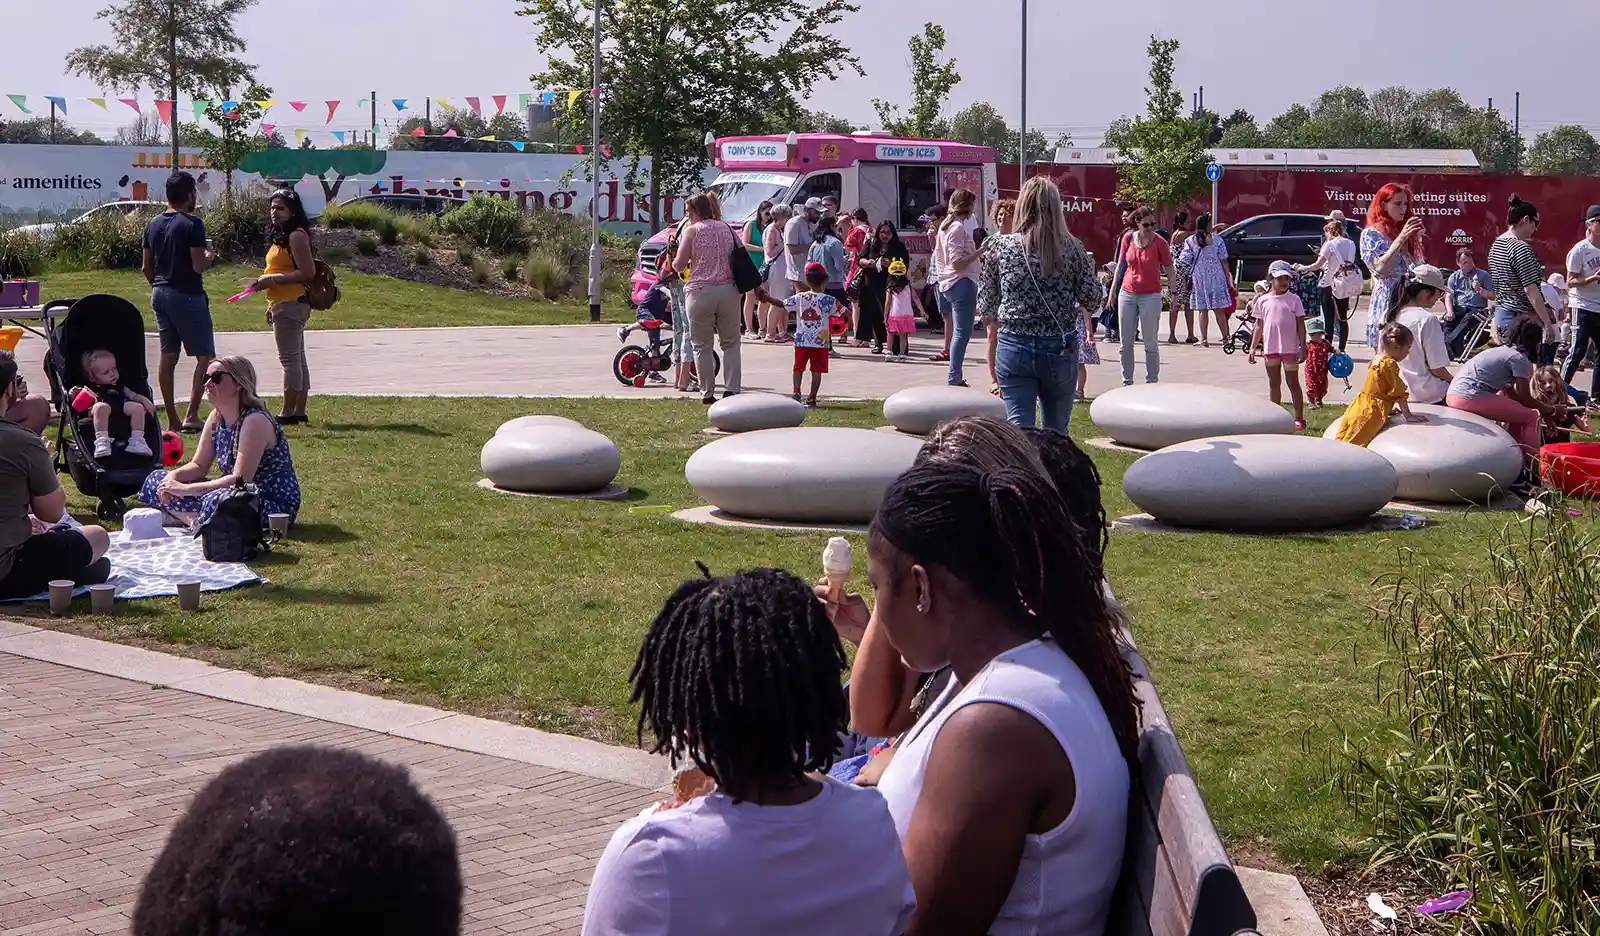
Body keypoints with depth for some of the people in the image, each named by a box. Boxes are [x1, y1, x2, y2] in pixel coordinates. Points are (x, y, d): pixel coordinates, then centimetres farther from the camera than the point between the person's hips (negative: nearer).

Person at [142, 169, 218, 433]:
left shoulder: (153, 225, 10)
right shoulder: (192, 224, -13)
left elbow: (146, 267, 13)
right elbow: (198, 266, -19)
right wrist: (210, 256, 1)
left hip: (160, 294, 8)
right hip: (187, 295, -8)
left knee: (167, 357, 9)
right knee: (205, 356, -1)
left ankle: (172, 419, 11)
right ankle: (191, 415, -11)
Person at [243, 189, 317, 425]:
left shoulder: (296, 236, -13)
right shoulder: (281, 236, 18)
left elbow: (307, 273, -19)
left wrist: (272, 279, -19)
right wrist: (272, 305, 19)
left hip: (290, 305, -11)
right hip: (285, 305, 11)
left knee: (289, 358, -8)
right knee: (297, 358, 12)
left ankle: (288, 412, -6)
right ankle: (299, 410, 17)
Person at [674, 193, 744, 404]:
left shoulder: (692, 230, -4)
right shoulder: (726, 228, 9)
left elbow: (679, 264, -7)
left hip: (700, 292, -4)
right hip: (728, 290, 4)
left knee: (702, 345, 5)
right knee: (730, 343, 9)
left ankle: (708, 393, 3)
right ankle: (731, 389, 0)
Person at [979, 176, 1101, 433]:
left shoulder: (1000, 246, -3)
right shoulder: (1072, 248, -4)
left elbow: (987, 302, 2)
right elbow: (1092, 299, -1)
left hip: (1013, 347, 0)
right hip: (1060, 348, 1)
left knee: (1018, 427, -1)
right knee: (1056, 431, 14)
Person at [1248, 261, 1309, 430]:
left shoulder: (1294, 300, -2)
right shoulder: (1263, 300, 3)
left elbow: (1300, 325, -2)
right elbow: (1259, 325, 8)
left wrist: (1302, 347, -7)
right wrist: (1253, 347, 5)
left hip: (1290, 349, -2)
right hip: (1270, 349, 2)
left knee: (1293, 383, 4)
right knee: (1273, 383, 12)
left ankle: (1299, 418, 9)